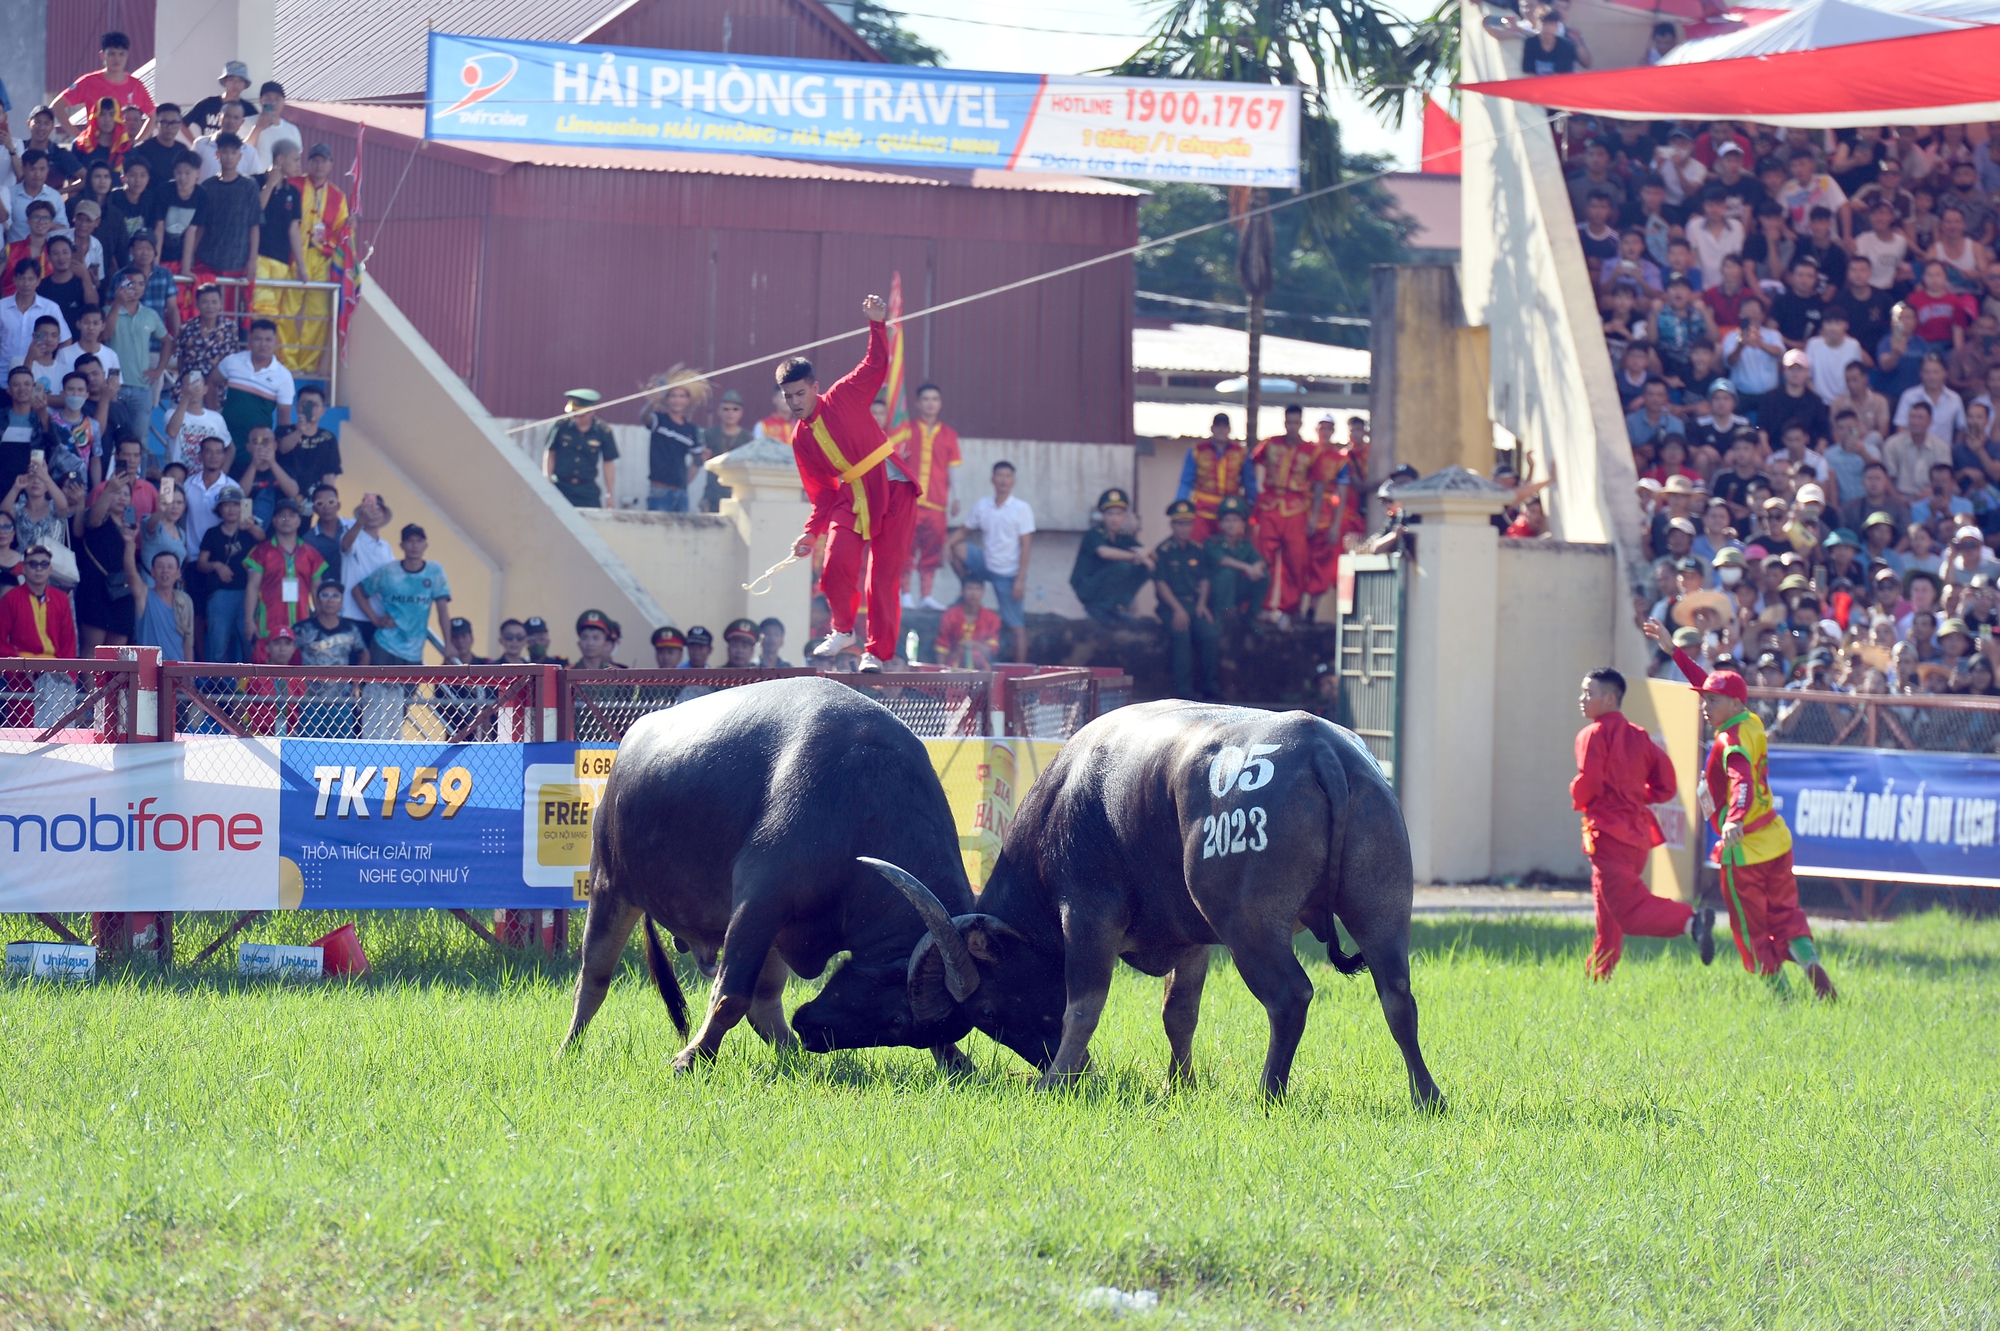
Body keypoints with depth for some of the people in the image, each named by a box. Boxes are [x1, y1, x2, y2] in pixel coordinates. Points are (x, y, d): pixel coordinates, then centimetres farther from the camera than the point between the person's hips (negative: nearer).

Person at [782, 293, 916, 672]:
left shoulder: (844, 399, 0)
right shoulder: (800, 439, 9)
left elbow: (876, 366, -2)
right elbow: (821, 493, 12)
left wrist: (877, 325, -16)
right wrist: (812, 531, 2)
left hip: (893, 492, -3)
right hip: (851, 501, 3)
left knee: (883, 576, -5)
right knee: (837, 563, -16)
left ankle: (877, 651, 4)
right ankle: (843, 630, 9)